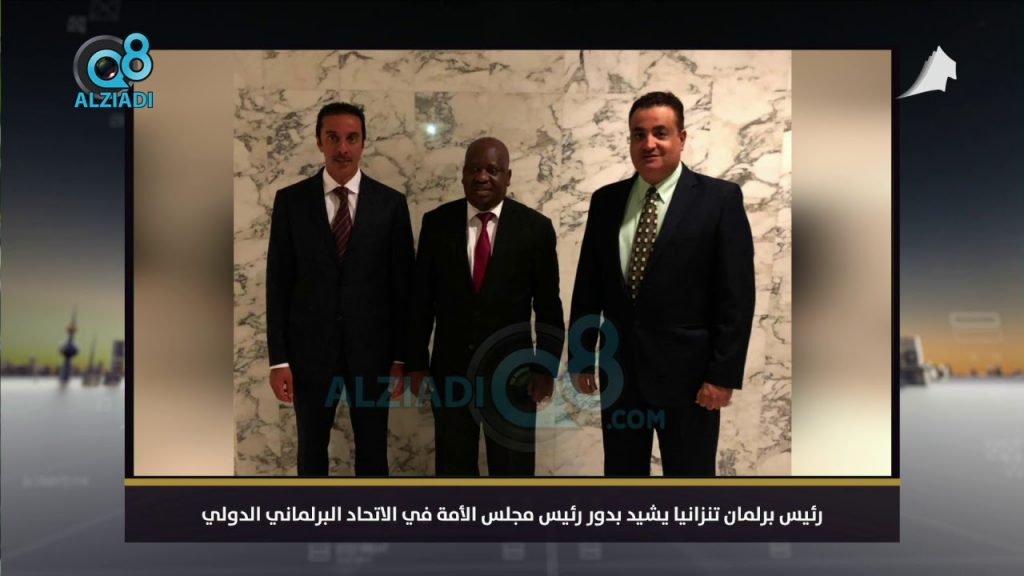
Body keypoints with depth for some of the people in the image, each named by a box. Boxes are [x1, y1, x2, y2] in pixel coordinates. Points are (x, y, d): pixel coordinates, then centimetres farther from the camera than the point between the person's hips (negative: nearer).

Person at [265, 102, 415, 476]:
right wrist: (278, 358, -4)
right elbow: (278, 283, 0)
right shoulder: (290, 200, 0)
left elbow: (402, 284, 1)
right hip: (309, 347, 1)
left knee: (373, 449, 13)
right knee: (311, 448, 16)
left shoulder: (391, 203, -1)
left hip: (371, 348, 0)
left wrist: (401, 355, -1)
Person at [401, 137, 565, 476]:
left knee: (513, 467, 14)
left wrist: (546, 367, -5)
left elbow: (548, 307, -2)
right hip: (450, 368, 1)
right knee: (452, 465, 17)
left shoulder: (535, 227, -6)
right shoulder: (436, 222, -2)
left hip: (511, 369, -1)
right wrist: (416, 362, 1)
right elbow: (421, 298, 2)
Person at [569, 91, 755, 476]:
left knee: (688, 472, 11)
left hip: (687, 372, -3)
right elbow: (588, 286, 8)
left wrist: (723, 374, -12)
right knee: (621, 471, 16)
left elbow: (736, 296, -8)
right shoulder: (605, 200, 5)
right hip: (619, 370, 4)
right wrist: (580, 357, 7)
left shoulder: (719, 198, -6)